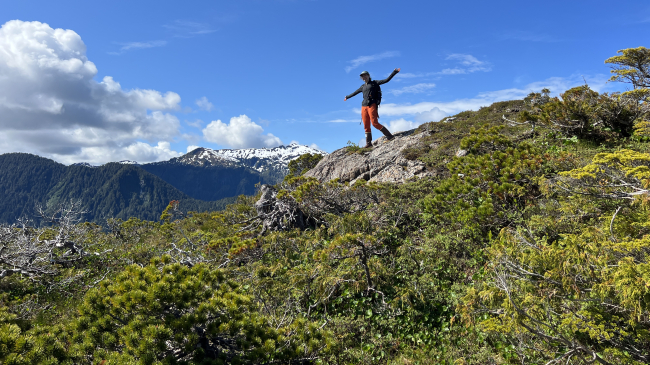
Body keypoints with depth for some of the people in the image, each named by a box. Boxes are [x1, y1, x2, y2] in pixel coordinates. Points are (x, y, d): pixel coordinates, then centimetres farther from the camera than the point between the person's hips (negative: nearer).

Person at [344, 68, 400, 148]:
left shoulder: (374, 83, 6)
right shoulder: (363, 86, 22)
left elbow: (386, 80, -1)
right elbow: (354, 93, 38)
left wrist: (394, 72, -9)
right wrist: (347, 97, 51)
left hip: (372, 105, -6)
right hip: (364, 107, 6)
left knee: (375, 123, -16)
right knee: (366, 126, 1)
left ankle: (390, 136, -8)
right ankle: (368, 143, 4)